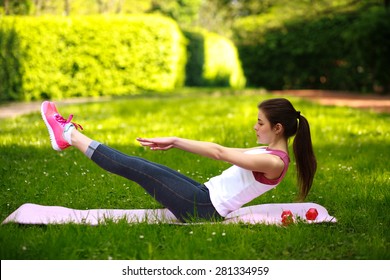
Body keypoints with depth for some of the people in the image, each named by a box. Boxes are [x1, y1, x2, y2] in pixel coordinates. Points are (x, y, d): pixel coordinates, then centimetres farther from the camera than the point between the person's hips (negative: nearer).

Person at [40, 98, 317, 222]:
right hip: (206, 194, 8)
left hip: (204, 208, -8)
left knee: (136, 168, -8)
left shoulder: (274, 162, -18)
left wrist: (175, 140, -13)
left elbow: (219, 153, -18)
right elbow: (223, 151, 12)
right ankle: (73, 137, 13)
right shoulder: (268, 152, 11)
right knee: (142, 166, 5)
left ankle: (70, 135, 1)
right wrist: (174, 143, 8)